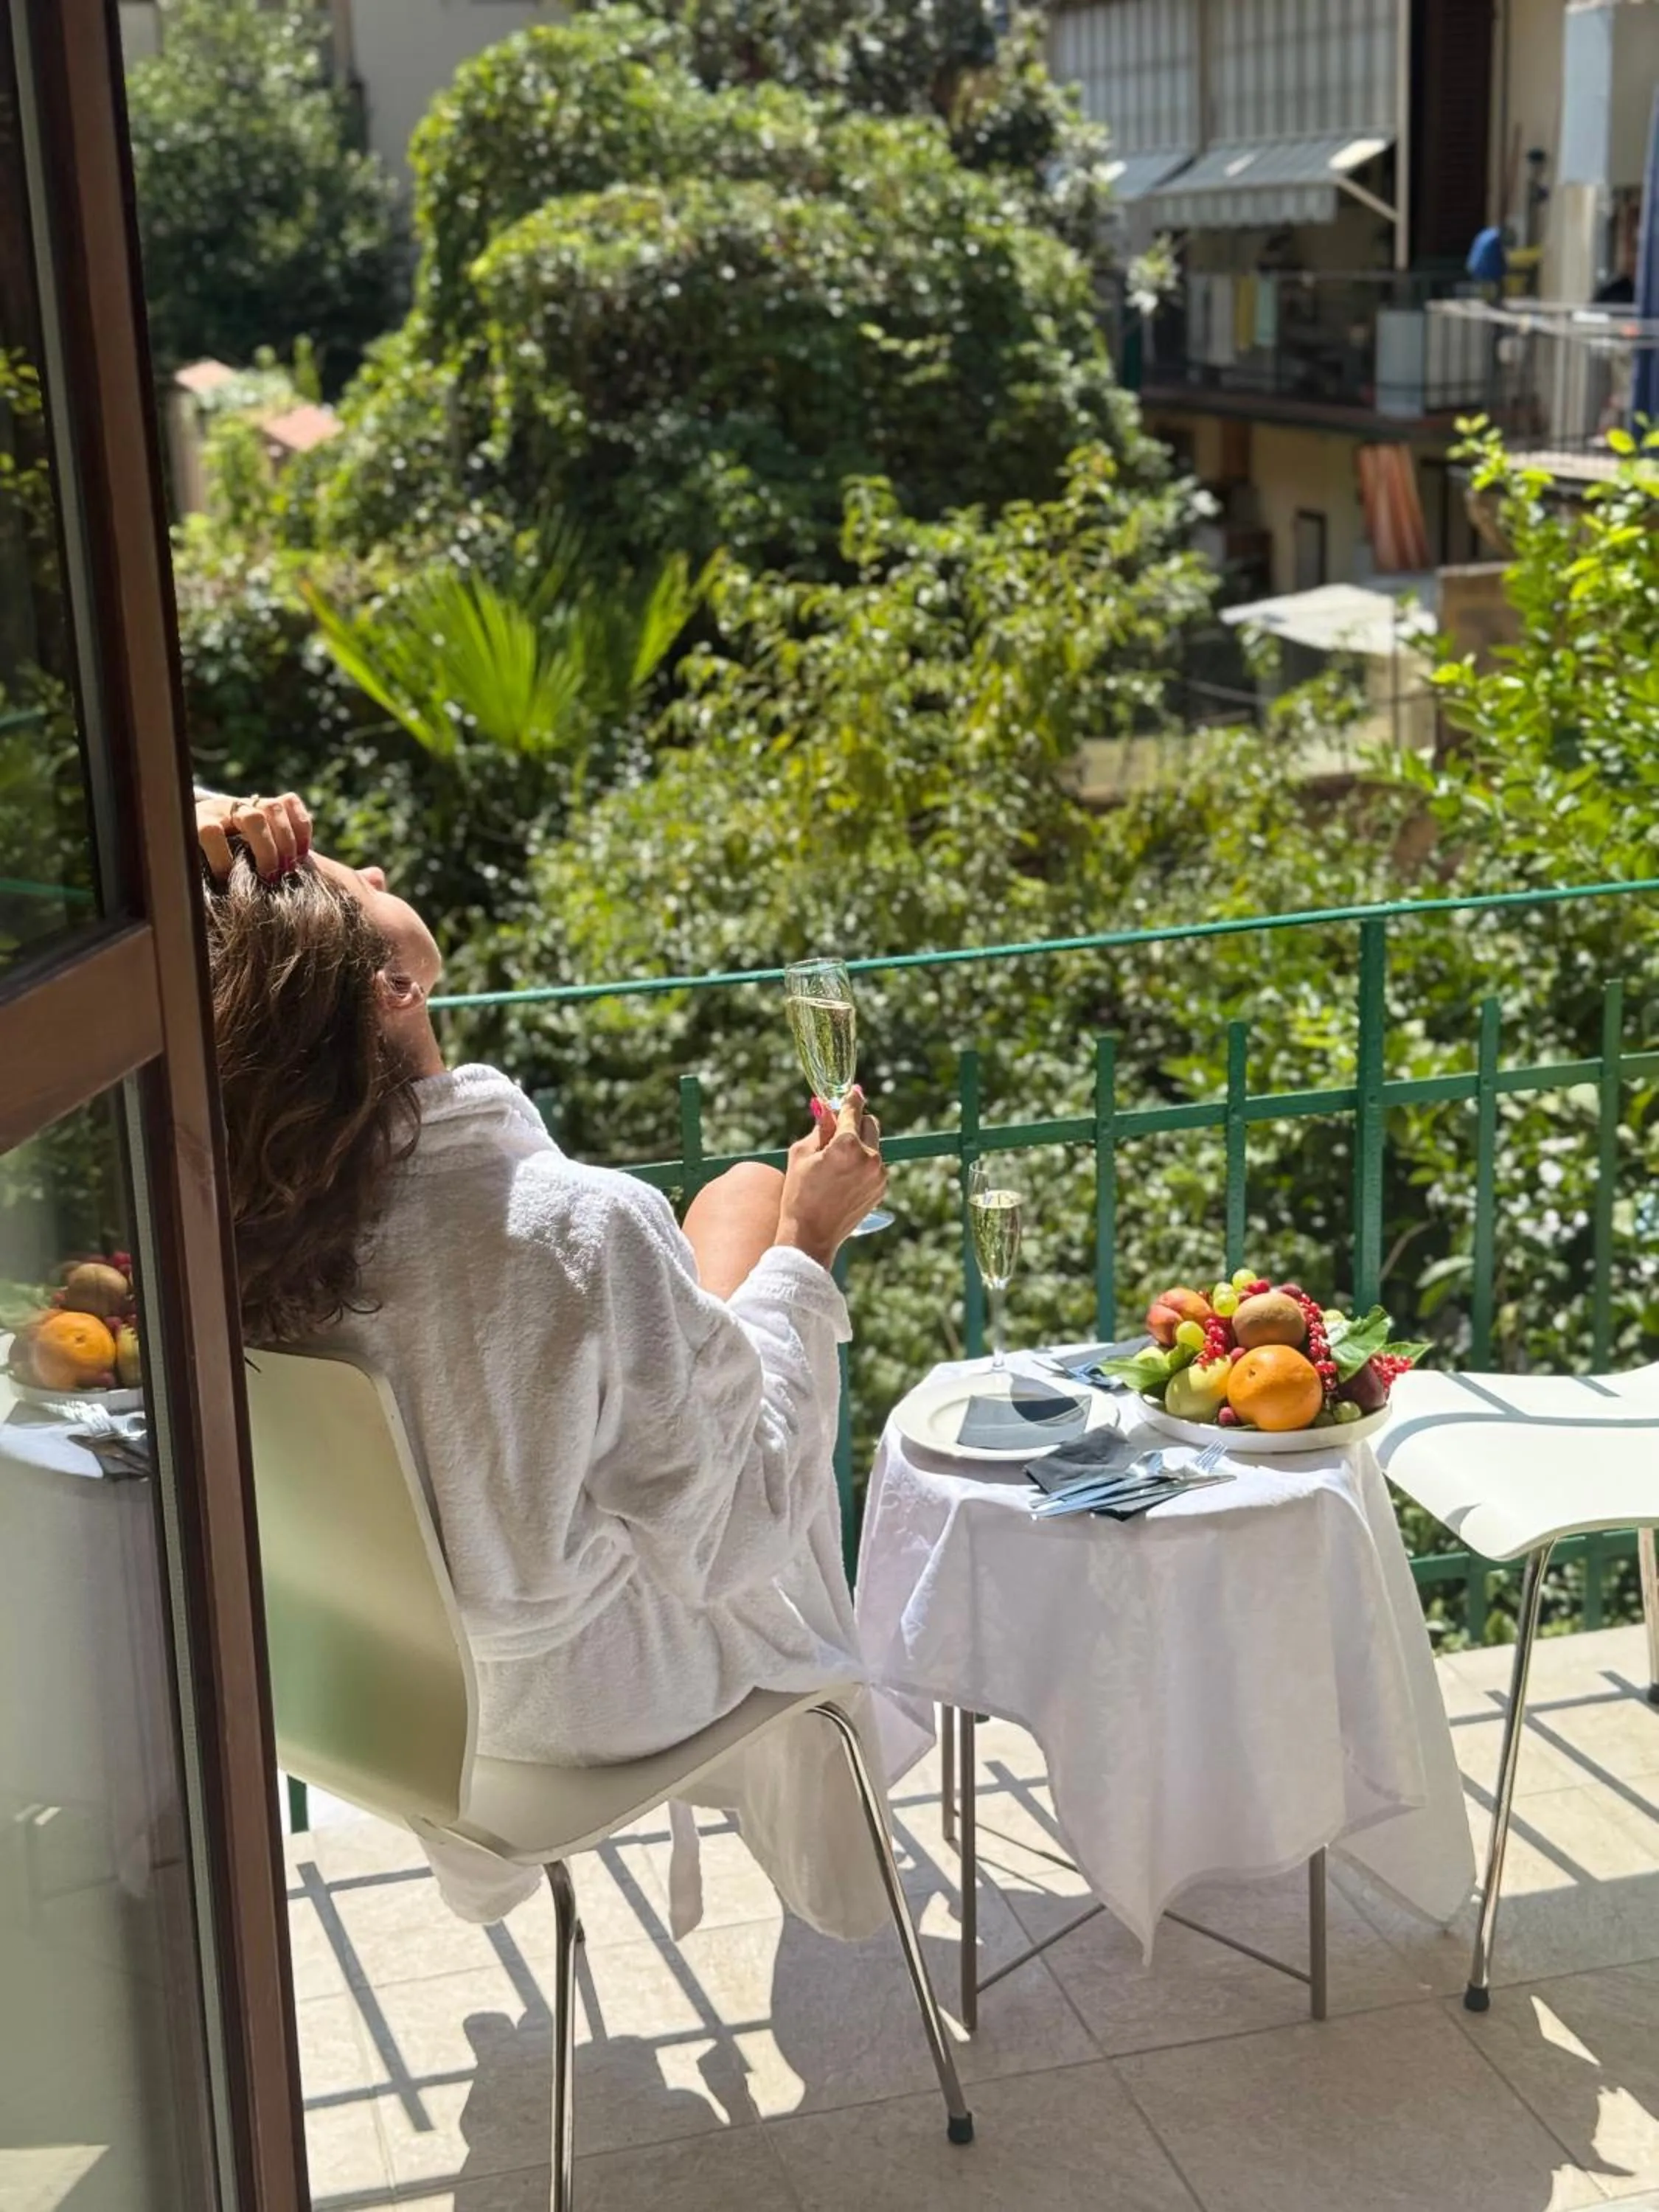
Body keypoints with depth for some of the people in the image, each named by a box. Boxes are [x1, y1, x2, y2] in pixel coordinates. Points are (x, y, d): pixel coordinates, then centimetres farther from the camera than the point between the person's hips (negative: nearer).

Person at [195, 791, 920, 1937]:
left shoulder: (225, 1215, -23)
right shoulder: (577, 1229, -38)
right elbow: (729, 1535, -23)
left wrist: (204, 866, -21)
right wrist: (809, 1246, -14)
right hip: (581, 1699, -4)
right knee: (749, 1197, 17)